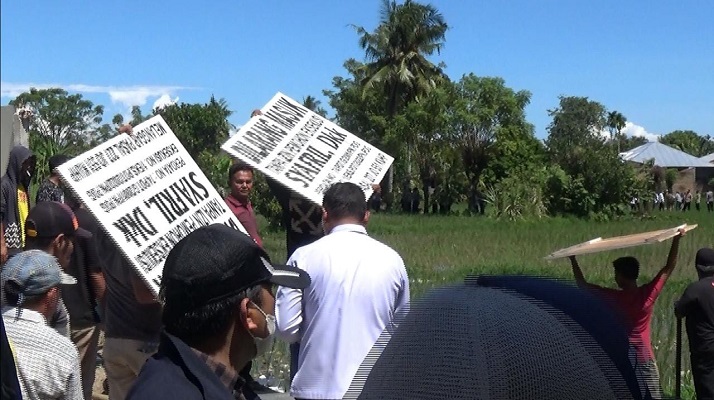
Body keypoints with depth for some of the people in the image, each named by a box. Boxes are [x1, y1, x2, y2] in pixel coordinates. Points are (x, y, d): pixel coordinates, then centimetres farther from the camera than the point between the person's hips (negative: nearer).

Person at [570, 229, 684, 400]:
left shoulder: (612, 298, -14)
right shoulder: (648, 294, -13)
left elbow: (582, 284, -4)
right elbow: (669, 268, -5)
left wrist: (573, 259, 4)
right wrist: (676, 239, -5)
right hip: (644, 358, 0)